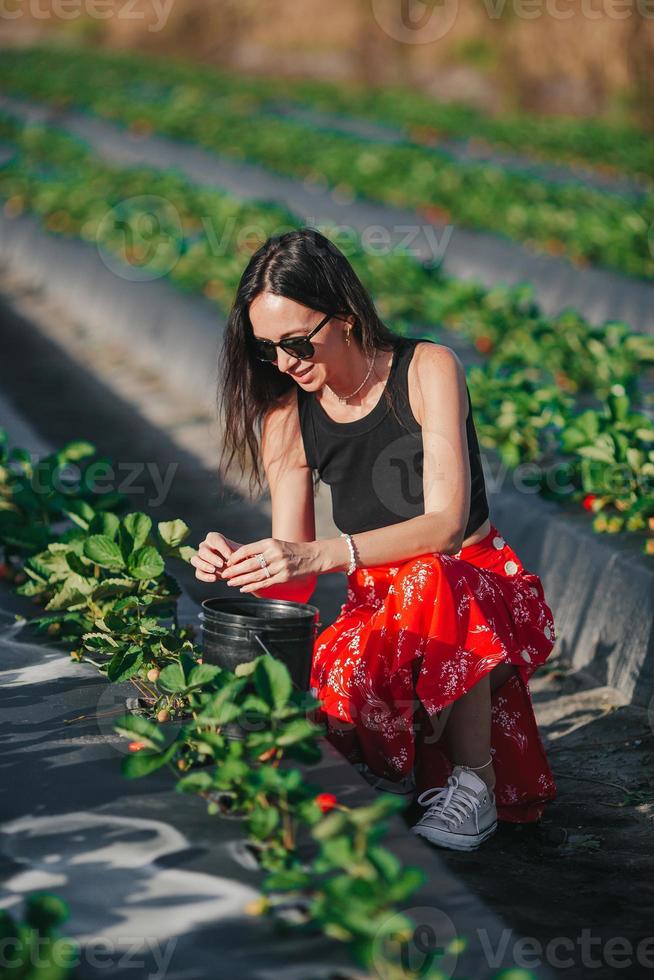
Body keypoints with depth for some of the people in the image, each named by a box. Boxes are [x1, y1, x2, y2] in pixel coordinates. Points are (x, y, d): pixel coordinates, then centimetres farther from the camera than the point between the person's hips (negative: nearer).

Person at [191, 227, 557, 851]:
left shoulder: (427, 369, -12)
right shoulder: (287, 419, 0)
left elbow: (445, 523, -24)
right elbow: (292, 579, -2)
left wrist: (321, 554, -37)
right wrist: (239, 564, -26)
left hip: (479, 585, -2)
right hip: (376, 603, 3)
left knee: (426, 582, -40)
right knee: (334, 685, -33)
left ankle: (474, 785, -20)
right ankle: (392, 777, 1)